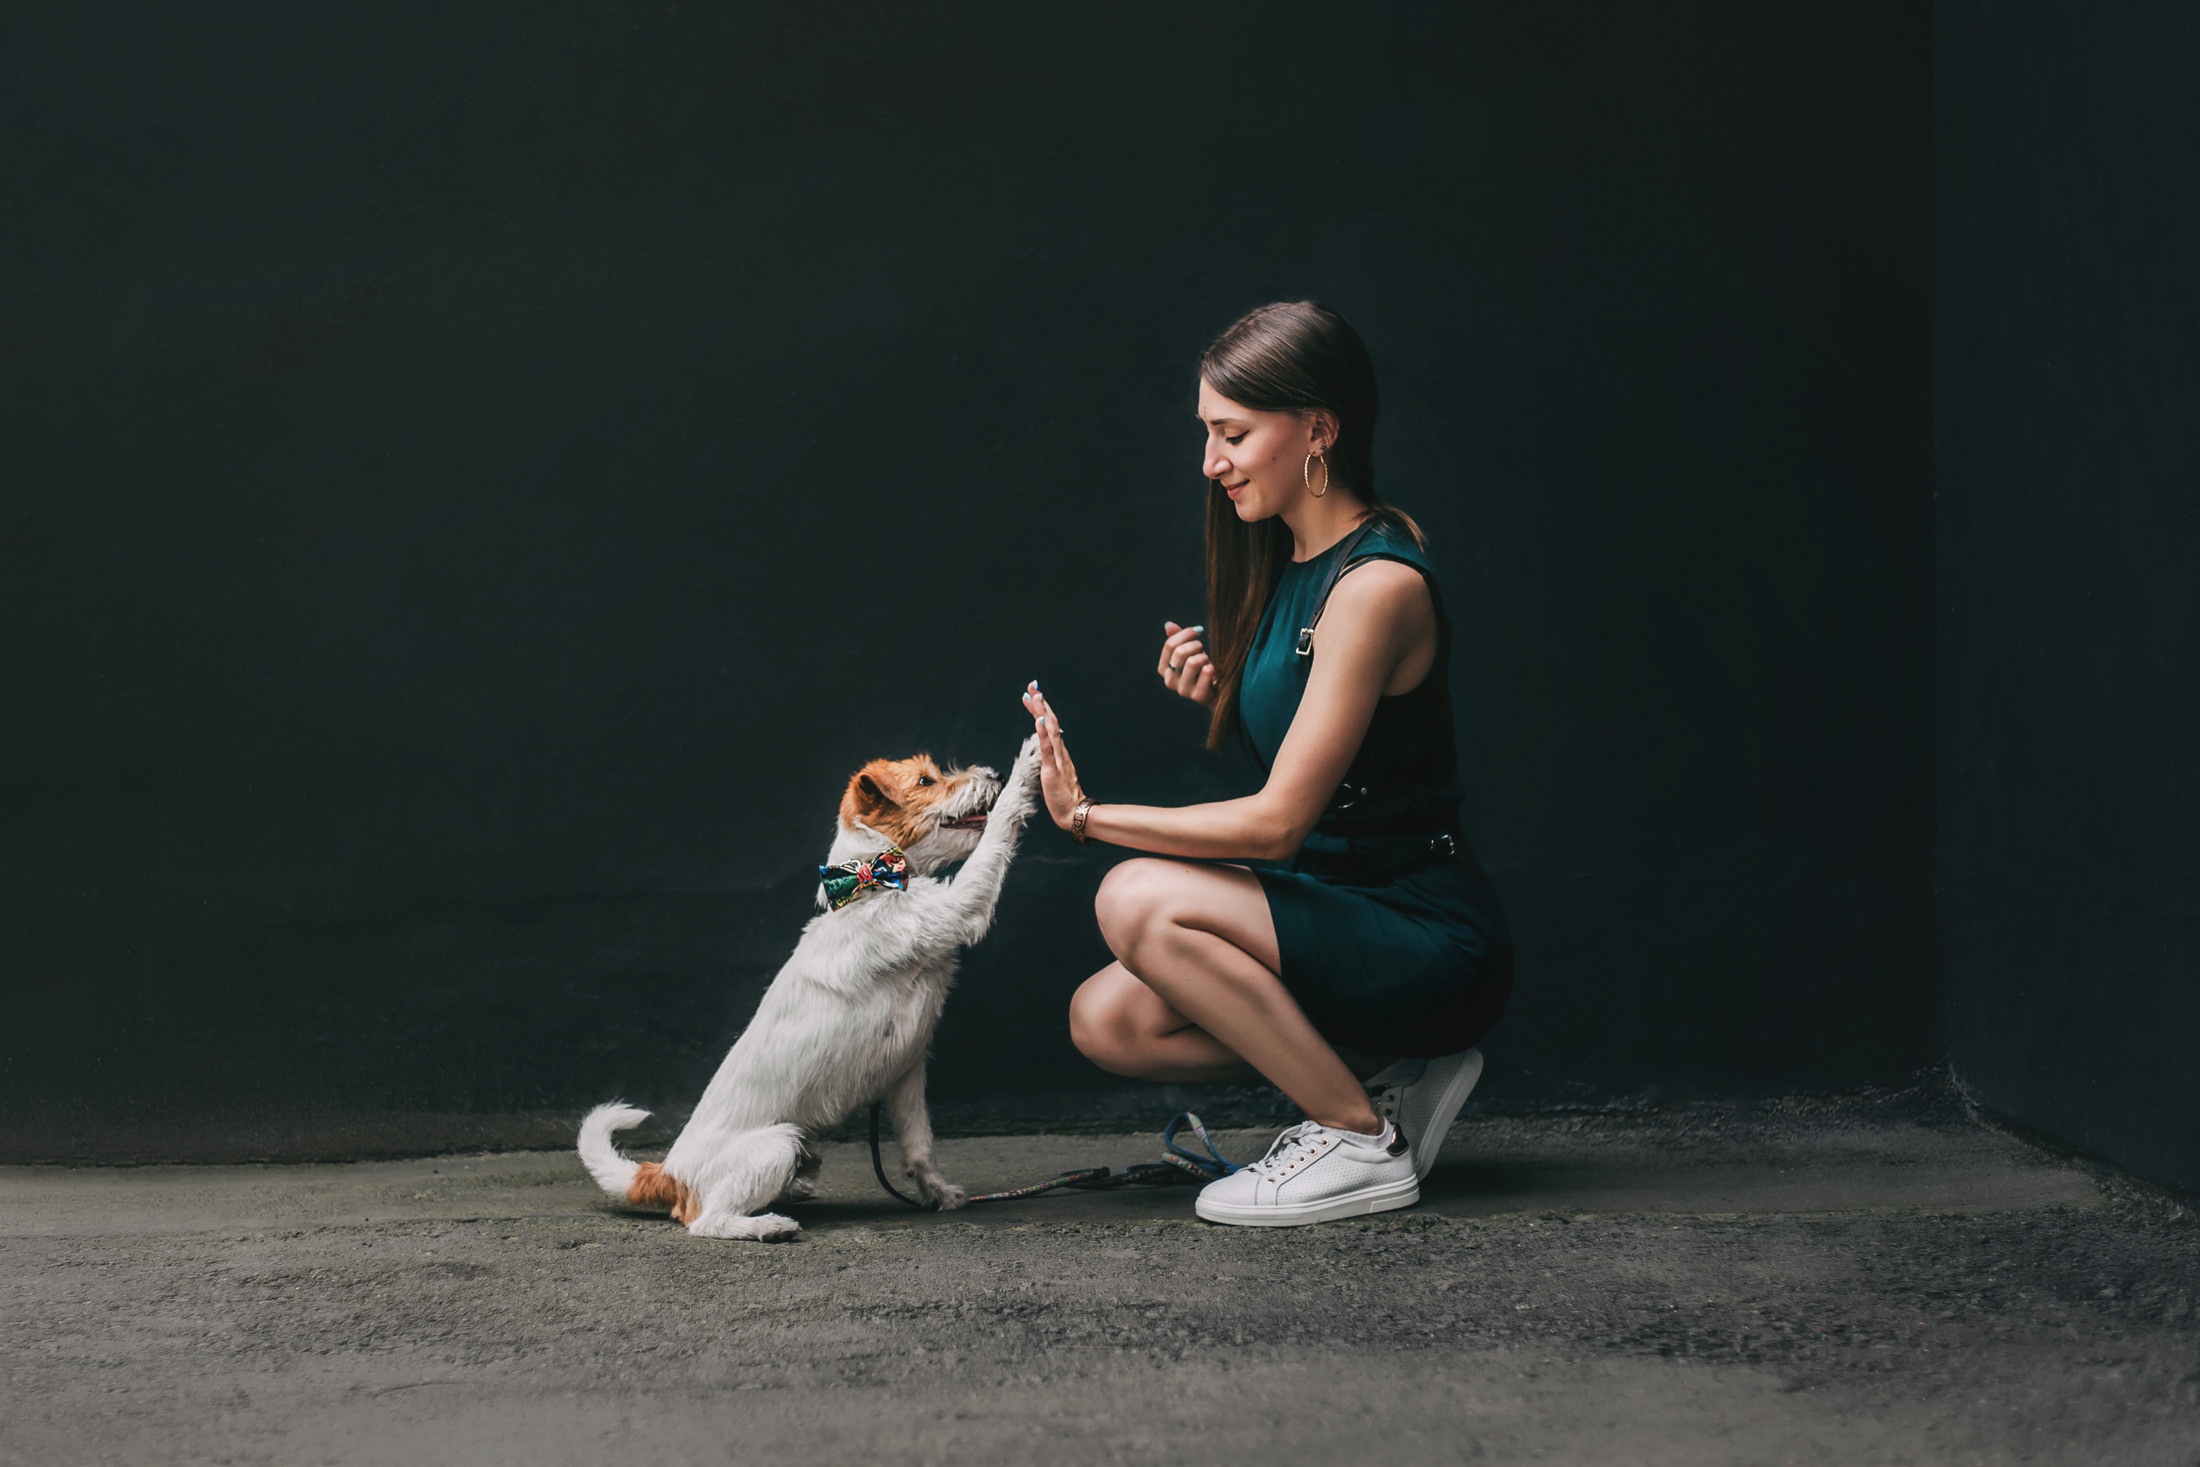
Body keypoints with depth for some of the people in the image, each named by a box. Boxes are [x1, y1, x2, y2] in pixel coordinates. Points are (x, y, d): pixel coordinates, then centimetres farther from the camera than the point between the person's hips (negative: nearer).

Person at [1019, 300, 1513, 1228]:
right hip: (1346, 913, 9)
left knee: (1142, 901, -25)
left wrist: (1088, 815, -18)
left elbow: (1280, 820, -22)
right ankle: (1388, 1076, 7)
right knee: (1107, 1021, -4)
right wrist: (1222, 699, -1)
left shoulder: (1376, 584, -20)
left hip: (1433, 941, -9)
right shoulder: (1290, 560, 9)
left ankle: (1364, 1143, -12)